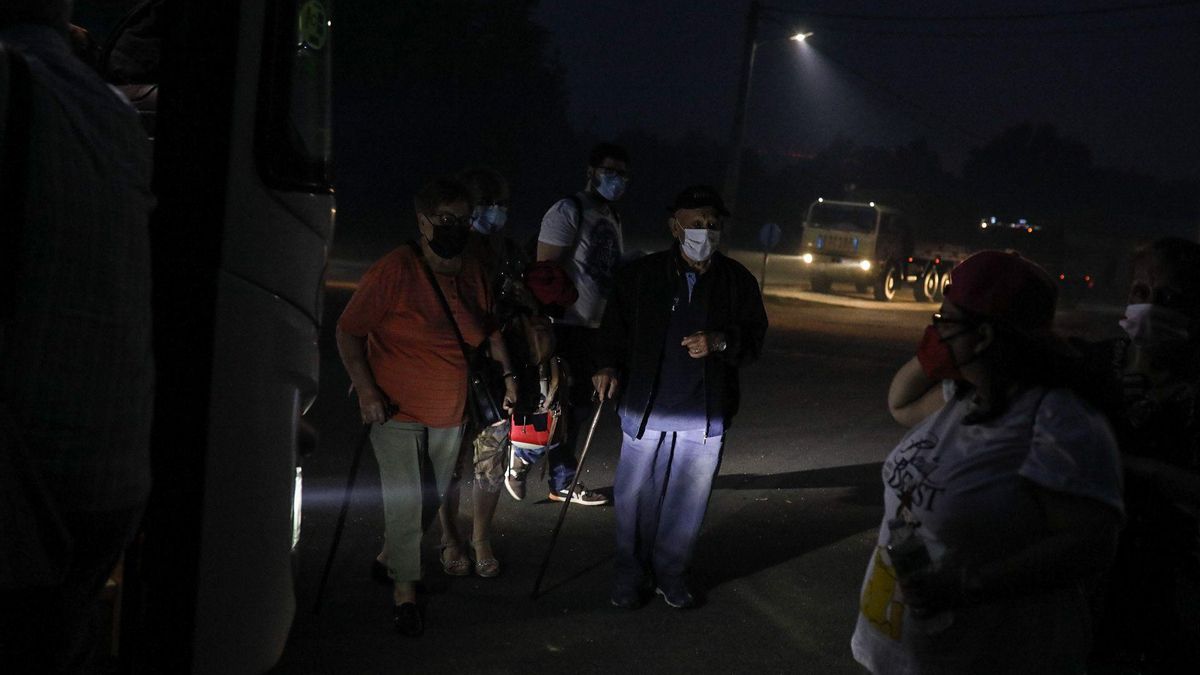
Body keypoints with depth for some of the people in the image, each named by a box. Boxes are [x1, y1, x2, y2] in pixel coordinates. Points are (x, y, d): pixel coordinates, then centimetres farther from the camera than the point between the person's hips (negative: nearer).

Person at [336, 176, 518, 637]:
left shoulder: (474, 273, 1)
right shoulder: (394, 270, -17)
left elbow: (489, 328, 16)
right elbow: (348, 331, -13)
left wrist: (506, 374, 6)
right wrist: (365, 390, -19)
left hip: (450, 412, 6)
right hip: (397, 410, -6)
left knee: (438, 496, 16)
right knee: (405, 502, -6)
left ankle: (392, 557, 40)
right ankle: (404, 587, 14)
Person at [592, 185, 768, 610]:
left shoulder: (738, 280, 1)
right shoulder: (642, 275, -2)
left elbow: (755, 337, 2)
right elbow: (616, 327, 5)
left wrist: (721, 343, -18)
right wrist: (608, 366, -11)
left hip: (705, 417, 1)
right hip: (646, 408, -1)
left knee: (688, 503, 11)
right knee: (635, 499, 7)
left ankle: (671, 575, 29)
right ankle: (630, 575, 25)